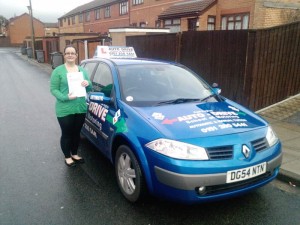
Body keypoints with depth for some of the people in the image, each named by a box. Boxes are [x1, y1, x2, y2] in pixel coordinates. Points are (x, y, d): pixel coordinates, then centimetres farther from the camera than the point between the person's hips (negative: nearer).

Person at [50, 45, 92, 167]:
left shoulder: (82, 70, 11)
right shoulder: (58, 70, -5)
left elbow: (89, 88, 13)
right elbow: (53, 89, -8)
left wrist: (88, 84, -11)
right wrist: (65, 97, -24)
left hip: (81, 108, 5)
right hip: (65, 110, -4)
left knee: (77, 133, 17)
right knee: (66, 134, 7)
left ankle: (75, 154, 36)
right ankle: (67, 157, 26)